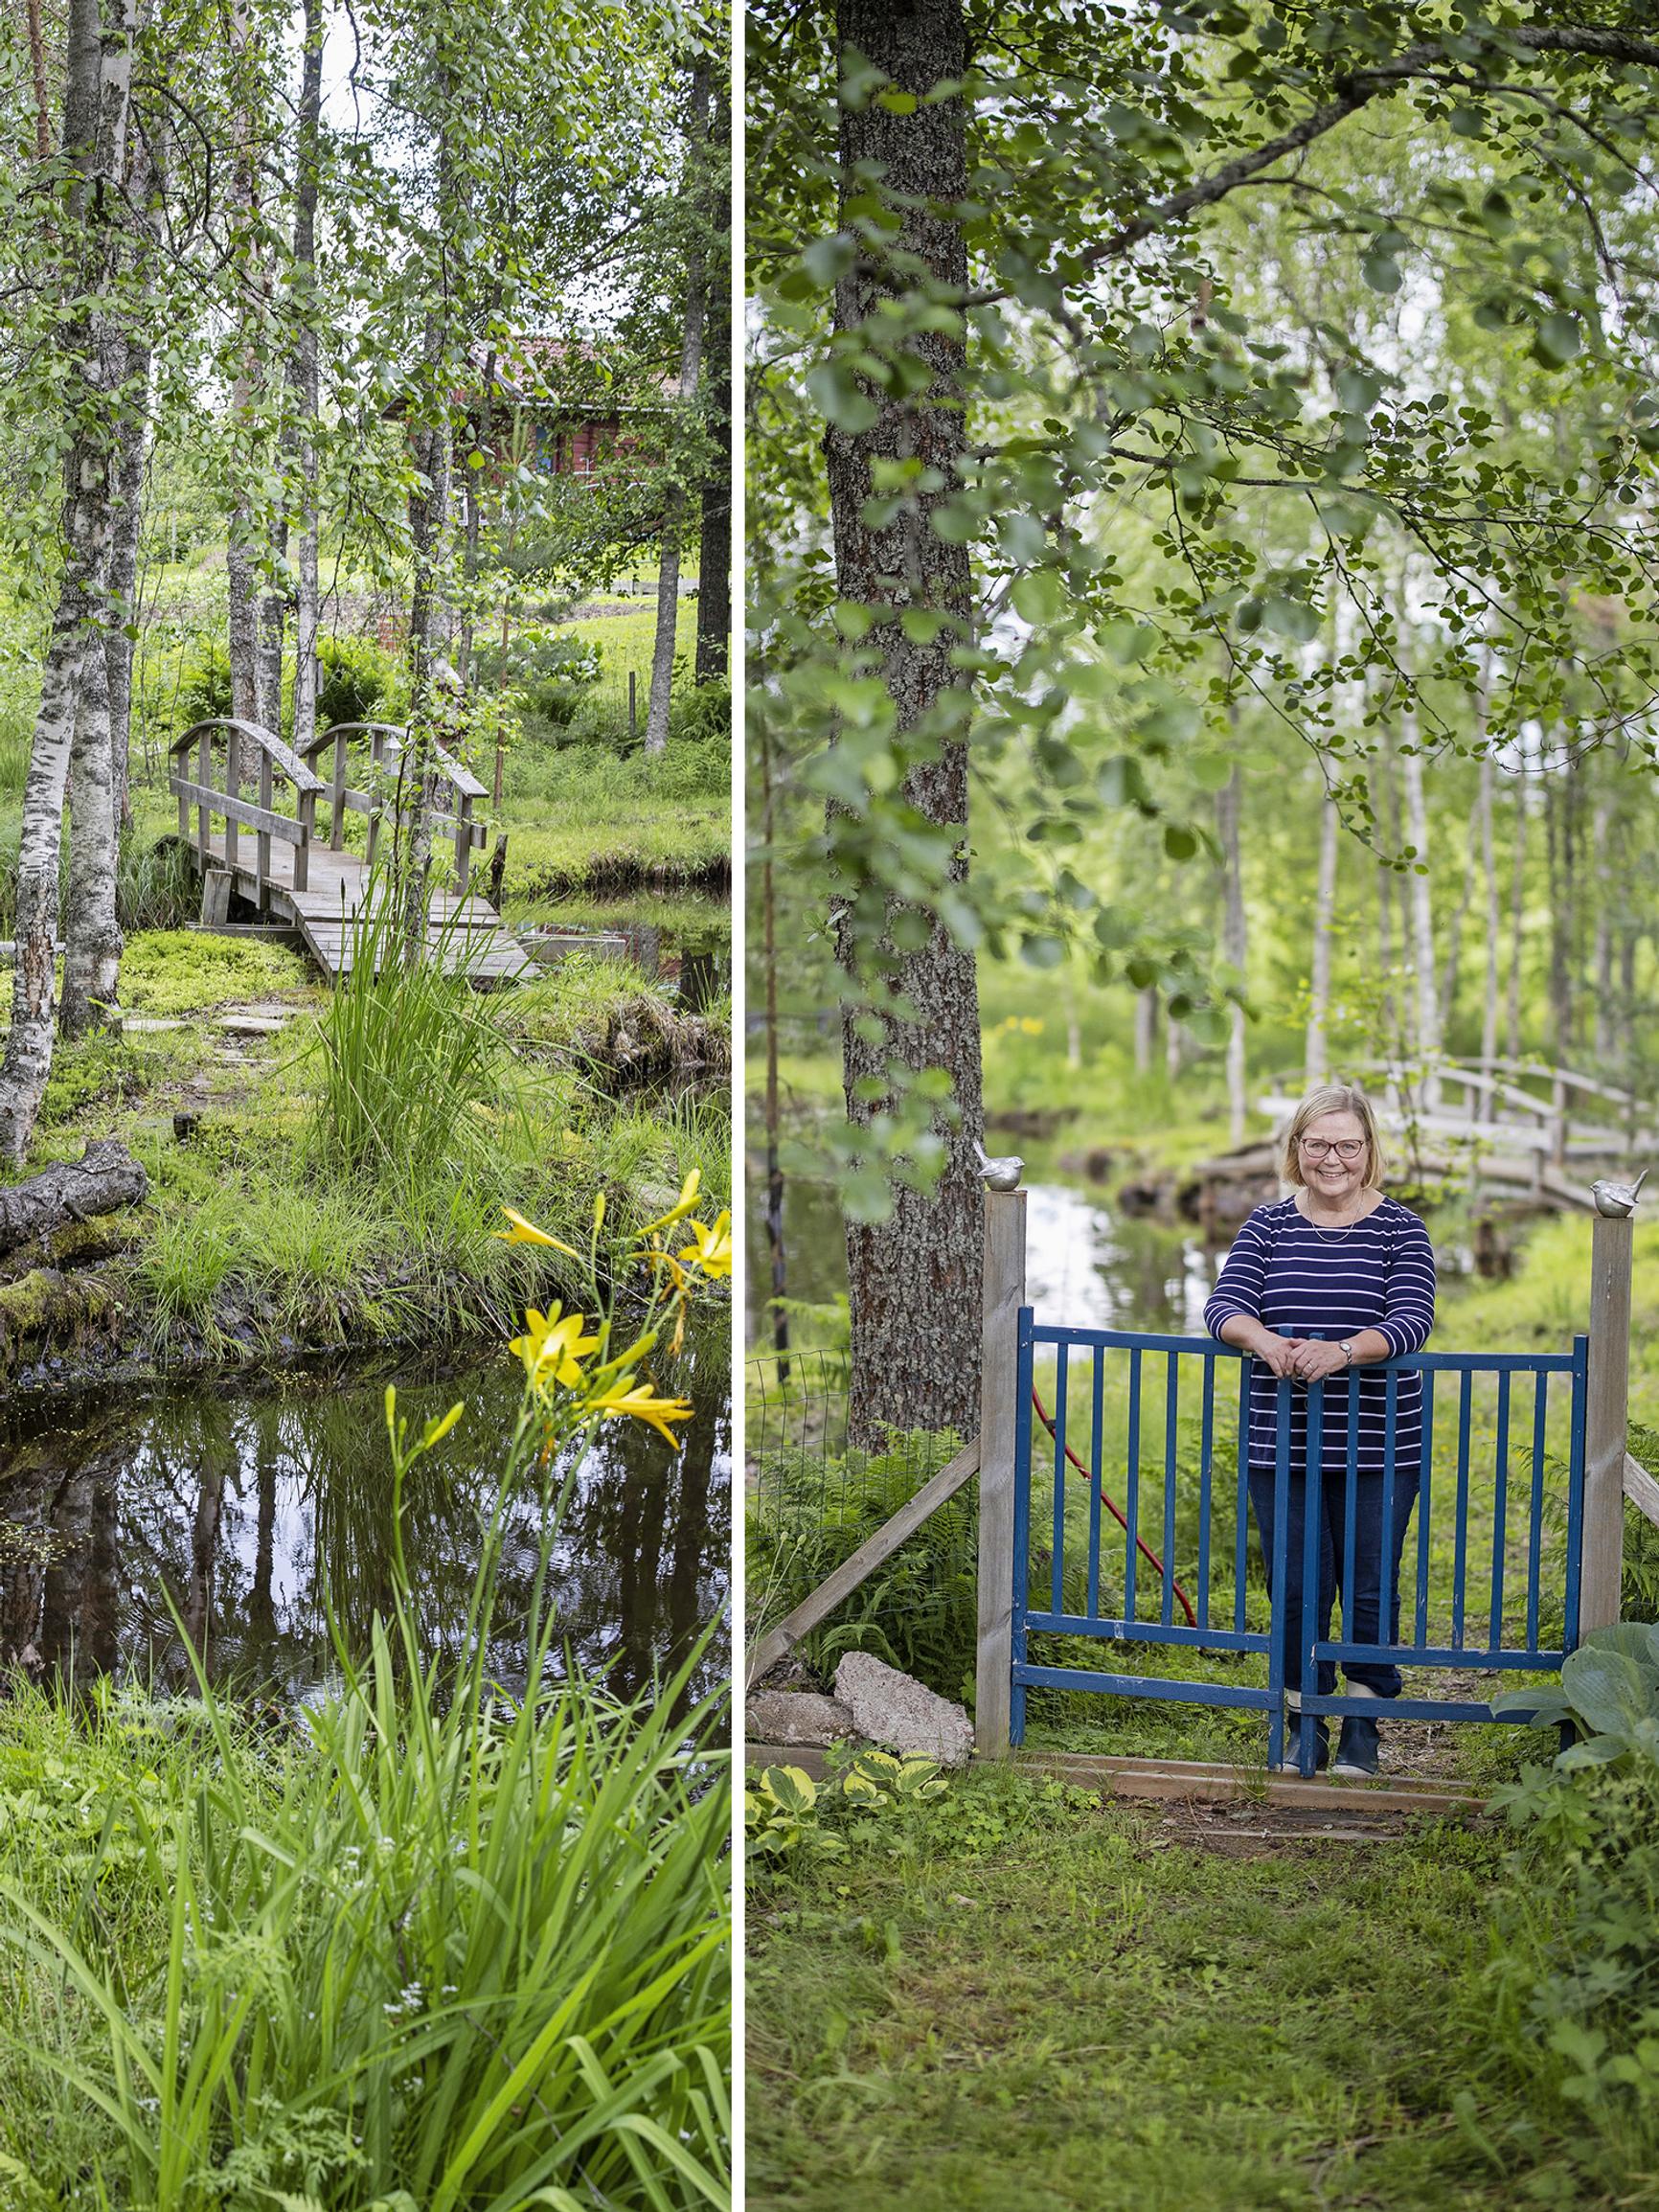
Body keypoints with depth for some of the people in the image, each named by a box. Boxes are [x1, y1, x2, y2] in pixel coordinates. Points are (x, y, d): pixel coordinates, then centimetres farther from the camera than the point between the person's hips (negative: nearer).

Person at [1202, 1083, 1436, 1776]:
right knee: (1296, 1589, 6)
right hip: (1282, 1446, 2)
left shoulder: (1399, 1228, 0)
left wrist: (1343, 1352, -30)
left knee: (1369, 1589, 4)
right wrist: (1265, 1342, -26)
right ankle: (1305, 1725, 21)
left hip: (1378, 1448, -2)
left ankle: (1362, 1728, 19)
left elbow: (1412, 1318, -13)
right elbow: (1225, 1304, -4)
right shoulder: (1268, 1225, 6)